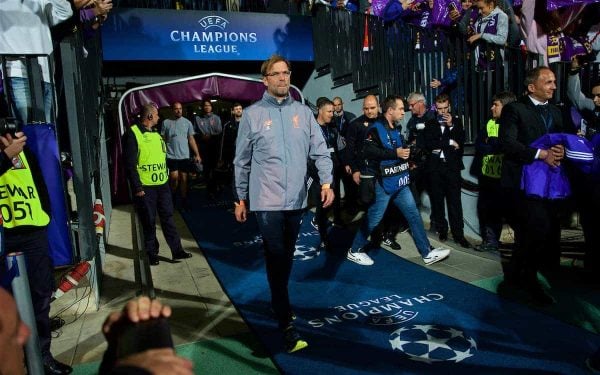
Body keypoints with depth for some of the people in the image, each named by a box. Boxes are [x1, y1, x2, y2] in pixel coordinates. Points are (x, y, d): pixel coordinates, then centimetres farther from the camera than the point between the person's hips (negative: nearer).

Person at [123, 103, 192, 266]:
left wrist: (167, 176, 15)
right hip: (145, 187, -6)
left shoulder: (156, 133, 13)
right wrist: (137, 187, -15)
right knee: (149, 222, 5)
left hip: (162, 185, 6)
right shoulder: (133, 134, -10)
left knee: (168, 218, 8)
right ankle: (152, 253, 19)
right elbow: (130, 164, -13)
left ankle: (177, 250, 14)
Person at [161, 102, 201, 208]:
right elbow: (163, 140, 4)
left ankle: (184, 201, 17)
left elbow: (191, 140, 6)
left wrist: (197, 154, 0)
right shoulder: (166, 122, 1)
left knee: (183, 178, 7)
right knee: (174, 178, -7)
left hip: (184, 156, 2)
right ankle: (172, 199, 16)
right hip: (171, 156, -2)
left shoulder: (187, 122, 5)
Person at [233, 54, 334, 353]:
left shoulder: (303, 112, 7)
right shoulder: (253, 114, -1)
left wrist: (326, 182, -13)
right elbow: (242, 161, 4)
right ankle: (286, 323, 3)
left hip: (296, 199, 4)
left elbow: (320, 151, 3)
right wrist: (241, 198, 6)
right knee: (276, 257, -4)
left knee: (287, 256, 16)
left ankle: (279, 302, 37)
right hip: (267, 200, -3)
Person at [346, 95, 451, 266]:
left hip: (399, 182, 8)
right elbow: (368, 151, -25)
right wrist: (395, 153, -22)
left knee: (414, 214, 7)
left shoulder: (395, 130, 16)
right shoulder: (376, 128, -12)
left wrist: (405, 153, 14)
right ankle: (354, 251, 16)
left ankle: (427, 253, 14)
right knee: (373, 219, -1)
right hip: (383, 182, -8)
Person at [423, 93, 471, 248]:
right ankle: (441, 230, 16)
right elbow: (428, 144, -4)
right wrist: (450, 143, -5)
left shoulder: (456, 121, 12)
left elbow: (461, 141, -1)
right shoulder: (430, 123, 10)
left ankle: (458, 234, 1)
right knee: (437, 201, 4)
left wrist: (451, 125, -8)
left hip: (452, 166, -1)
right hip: (435, 167, 1)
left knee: (455, 201, -3)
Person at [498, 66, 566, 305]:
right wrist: (541, 154, -20)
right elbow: (507, 143, -16)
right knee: (540, 225, -21)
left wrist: (560, 150, -8)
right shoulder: (514, 109, -4)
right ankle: (526, 277, 0)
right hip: (522, 181, -8)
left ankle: (516, 274, 28)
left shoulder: (555, 112, 18)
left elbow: (562, 140, 16)